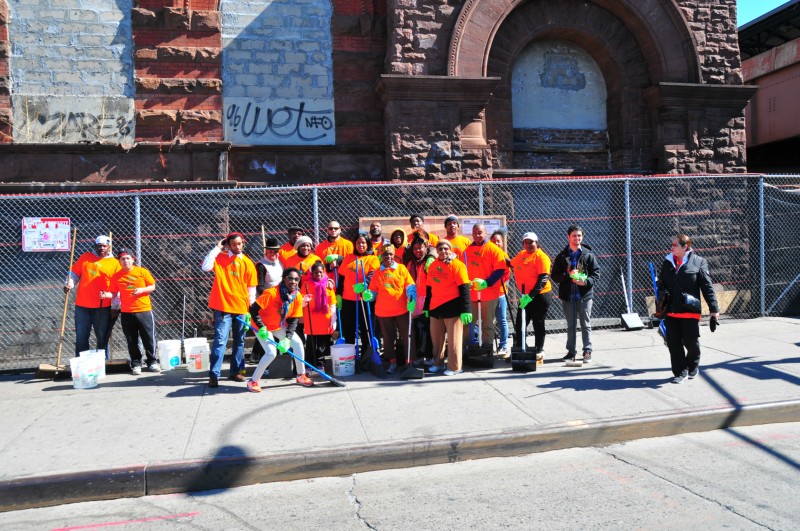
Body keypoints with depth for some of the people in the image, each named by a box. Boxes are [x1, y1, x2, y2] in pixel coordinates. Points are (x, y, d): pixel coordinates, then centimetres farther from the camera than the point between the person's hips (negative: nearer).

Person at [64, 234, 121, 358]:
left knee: (102, 338, 5)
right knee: (81, 337, 6)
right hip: (82, 305, 2)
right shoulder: (85, 257, 11)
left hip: (103, 307, -2)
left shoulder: (115, 263, 2)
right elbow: (74, 274, 15)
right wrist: (69, 284, -5)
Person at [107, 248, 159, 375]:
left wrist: (142, 290, -14)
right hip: (126, 313, 1)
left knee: (149, 338, 3)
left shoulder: (142, 272, -1)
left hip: (144, 310, -1)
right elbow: (113, 293, 4)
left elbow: (152, 287, 3)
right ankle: (136, 364, 17)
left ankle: (153, 362, 15)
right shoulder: (116, 276, 2)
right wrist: (106, 294, -17)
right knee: (132, 340, 7)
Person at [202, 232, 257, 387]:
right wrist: (217, 248, -12)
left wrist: (251, 308, 3)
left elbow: (251, 288, 8)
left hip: (241, 308, 3)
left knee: (239, 341, 11)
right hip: (223, 307, -3)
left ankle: (236, 371, 22)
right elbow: (205, 266, -17)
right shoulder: (220, 258, 2)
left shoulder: (248, 263, 5)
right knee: (220, 341, -9)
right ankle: (214, 375, -6)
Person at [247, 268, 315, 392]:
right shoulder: (271, 293, -31)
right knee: (271, 353, -20)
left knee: (298, 343, -2)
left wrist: (287, 338, -20)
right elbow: (253, 309, -28)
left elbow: (294, 320, -9)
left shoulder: (298, 297, -13)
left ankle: (301, 376, 16)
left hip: (280, 326, 6)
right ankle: (253, 381, -2)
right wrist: (261, 328, -34)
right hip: (263, 326, -6)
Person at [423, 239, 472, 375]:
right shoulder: (432, 266, 10)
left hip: (452, 306, -6)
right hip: (435, 306, 6)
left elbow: (464, 288, -13)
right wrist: (426, 307, 17)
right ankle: (438, 363, 30)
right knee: (436, 337, 14)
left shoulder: (457, 264, -9)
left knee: (453, 338, 1)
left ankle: (454, 367, 11)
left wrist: (465, 310, -18)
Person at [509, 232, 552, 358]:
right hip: (525, 295, 7)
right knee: (520, 323, 10)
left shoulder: (541, 257, -15)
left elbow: (543, 279, -22)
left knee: (538, 324, 4)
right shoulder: (521, 254, 7)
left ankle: (539, 350, 17)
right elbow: (511, 264, 27)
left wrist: (530, 295, -27)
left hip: (540, 296, -7)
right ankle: (519, 348, 21)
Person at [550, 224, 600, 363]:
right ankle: (571, 351, 17)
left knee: (586, 324, 4)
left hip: (585, 295, -1)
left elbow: (596, 273, 0)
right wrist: (568, 275, -14)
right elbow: (554, 275, 3)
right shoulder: (562, 256, 6)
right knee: (571, 325, 10)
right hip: (568, 295, 2)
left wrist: (586, 281, -17)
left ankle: (587, 351, 12)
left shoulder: (588, 254, 2)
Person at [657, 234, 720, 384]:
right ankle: (680, 372, 17)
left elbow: (707, 287, -6)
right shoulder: (667, 262, 8)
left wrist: (714, 310, -9)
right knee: (673, 343, 4)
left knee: (691, 342, 5)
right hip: (671, 311, 4)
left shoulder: (699, 262, -3)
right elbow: (661, 286, 15)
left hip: (690, 311, -3)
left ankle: (693, 366, 33)